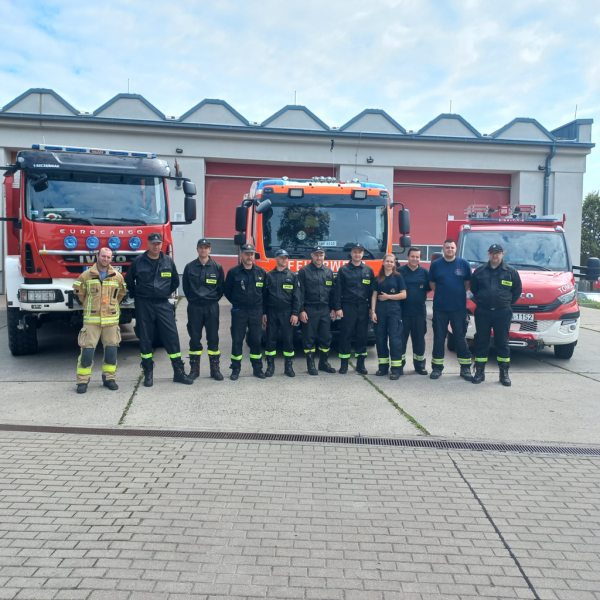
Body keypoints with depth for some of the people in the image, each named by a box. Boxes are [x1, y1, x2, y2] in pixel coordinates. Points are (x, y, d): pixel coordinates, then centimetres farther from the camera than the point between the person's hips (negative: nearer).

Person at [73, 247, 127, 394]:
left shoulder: (117, 276, 5)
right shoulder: (86, 275, 0)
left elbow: (122, 293, 21)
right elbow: (78, 292, 12)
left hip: (111, 319, 2)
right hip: (91, 319, -2)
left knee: (111, 350, 5)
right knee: (87, 350, -4)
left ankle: (109, 378, 19)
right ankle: (82, 381, 6)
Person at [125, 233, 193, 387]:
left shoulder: (168, 261, 4)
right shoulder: (138, 261, -1)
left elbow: (175, 282, 16)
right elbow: (128, 281, 11)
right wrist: (137, 295, 12)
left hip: (163, 304, 1)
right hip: (144, 305, -1)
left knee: (172, 337, -1)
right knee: (145, 339, 5)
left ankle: (179, 372, 6)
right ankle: (148, 373, 15)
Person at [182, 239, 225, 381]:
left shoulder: (217, 267, 2)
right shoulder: (189, 267, 2)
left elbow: (221, 287, 7)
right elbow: (185, 287, 9)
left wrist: (213, 299, 4)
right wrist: (192, 299, 6)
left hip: (212, 307, 0)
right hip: (194, 307, 0)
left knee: (213, 338, 3)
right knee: (194, 338, 5)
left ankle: (215, 369, 11)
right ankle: (194, 368, 14)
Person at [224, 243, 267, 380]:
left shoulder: (261, 272, 3)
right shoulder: (233, 272, -4)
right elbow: (227, 291, 6)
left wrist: (261, 305, 11)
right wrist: (236, 303, 10)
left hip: (256, 311, 2)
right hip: (239, 311, -2)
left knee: (256, 340, 7)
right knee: (237, 340, 3)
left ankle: (257, 368, 16)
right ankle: (235, 369, 12)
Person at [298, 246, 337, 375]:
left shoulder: (329, 271, 11)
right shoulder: (304, 271, -1)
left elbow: (332, 292, 14)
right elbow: (300, 292, -5)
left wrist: (333, 309, 9)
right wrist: (301, 310, -10)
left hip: (325, 310, 4)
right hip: (309, 310, -4)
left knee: (326, 337, 7)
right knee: (309, 338, 1)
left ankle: (324, 362, 20)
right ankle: (310, 365, 10)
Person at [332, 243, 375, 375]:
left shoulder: (369, 270, 10)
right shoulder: (343, 270, 3)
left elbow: (372, 290, 10)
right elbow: (337, 290, 0)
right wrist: (337, 308, -6)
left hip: (363, 307, 2)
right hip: (348, 307, -2)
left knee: (362, 335, 6)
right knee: (346, 335, -1)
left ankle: (360, 364, 15)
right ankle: (344, 364, 7)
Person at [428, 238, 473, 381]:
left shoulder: (464, 264, 1)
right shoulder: (435, 264, 2)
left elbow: (468, 282, 9)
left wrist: (458, 294, 4)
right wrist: (441, 294, 4)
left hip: (459, 307, 0)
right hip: (440, 307, 1)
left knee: (460, 337, 5)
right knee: (439, 337, 5)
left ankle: (465, 368, 14)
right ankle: (437, 368, 14)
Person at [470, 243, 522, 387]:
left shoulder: (511, 272, 4)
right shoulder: (479, 271, 6)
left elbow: (517, 290, 11)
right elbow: (473, 288, 16)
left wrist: (508, 302, 5)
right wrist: (479, 301, 9)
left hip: (502, 312, -1)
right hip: (482, 312, 1)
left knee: (502, 343, 3)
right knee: (481, 342, 4)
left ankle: (504, 373, 12)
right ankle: (479, 372, 12)